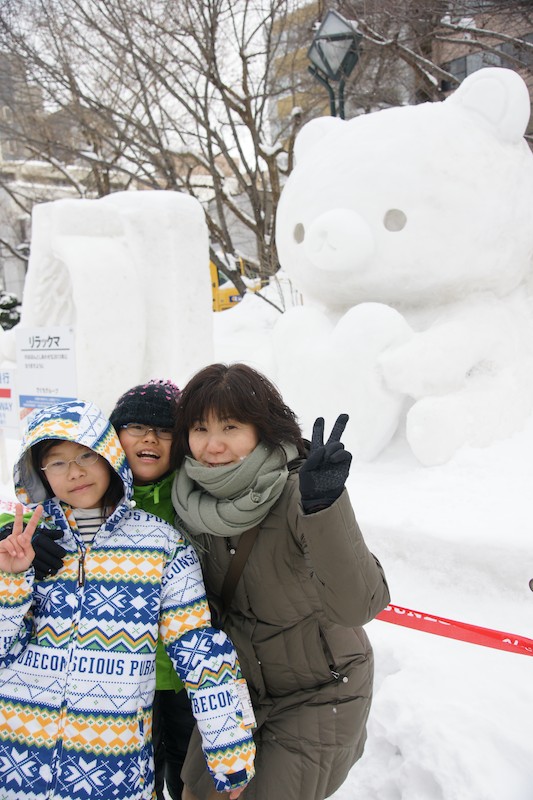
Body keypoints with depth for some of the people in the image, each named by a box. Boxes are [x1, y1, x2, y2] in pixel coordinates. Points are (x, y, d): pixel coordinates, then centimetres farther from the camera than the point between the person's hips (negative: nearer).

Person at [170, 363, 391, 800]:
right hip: (235, 686, 5)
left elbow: (358, 604, -39)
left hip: (316, 695, -5)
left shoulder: (299, 493, -29)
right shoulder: (194, 496, -13)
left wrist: (323, 508, -53)